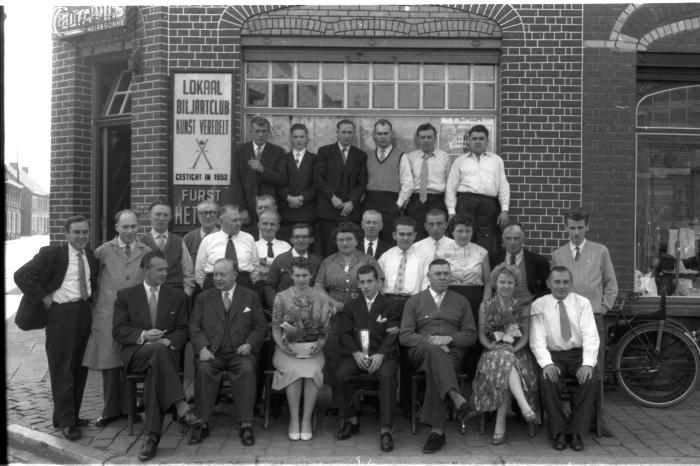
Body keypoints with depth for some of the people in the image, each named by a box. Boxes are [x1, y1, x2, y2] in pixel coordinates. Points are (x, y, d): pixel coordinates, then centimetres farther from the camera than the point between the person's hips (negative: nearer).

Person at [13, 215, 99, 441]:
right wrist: (43, 298, -14)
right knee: (62, 369, 0)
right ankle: (66, 422, 8)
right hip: (61, 313, -6)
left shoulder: (91, 256, 8)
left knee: (79, 367, 13)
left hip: (84, 311, 6)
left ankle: (72, 415, 26)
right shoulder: (52, 253, -9)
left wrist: (92, 296, 10)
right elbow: (21, 275, -15)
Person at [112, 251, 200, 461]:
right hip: (136, 353, -1)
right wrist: (143, 335, -15)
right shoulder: (126, 295, 12)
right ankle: (182, 408, -42)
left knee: (156, 372, -35)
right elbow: (118, 331, 3)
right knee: (159, 350, -37)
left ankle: (152, 436, -35)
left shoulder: (178, 297, 16)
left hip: (168, 352, 1)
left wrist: (168, 341, -13)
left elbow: (183, 331, 9)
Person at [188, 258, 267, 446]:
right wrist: (202, 347, -11)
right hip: (211, 352, 1)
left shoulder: (250, 296, 14)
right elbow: (194, 326, 8)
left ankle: (246, 425, -27)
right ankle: (202, 424, -22)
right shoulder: (203, 297, 17)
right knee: (204, 369, -31)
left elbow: (260, 326, 9)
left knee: (246, 369, -32)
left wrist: (249, 344, -10)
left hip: (240, 352, -1)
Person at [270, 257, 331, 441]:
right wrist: (282, 345, -12)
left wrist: (319, 345, -11)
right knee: (294, 370, -31)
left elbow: (325, 331, 7)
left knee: (313, 370, -31)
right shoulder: (281, 297, 7)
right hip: (287, 350, 0)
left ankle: (307, 419, -18)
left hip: (313, 350, 1)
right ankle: (293, 419, -17)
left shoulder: (322, 299, 9)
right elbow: (276, 329, 5)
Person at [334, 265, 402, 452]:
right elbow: (344, 333, 6)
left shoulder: (391, 306, 10)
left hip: (382, 355, -2)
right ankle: (350, 420, -6)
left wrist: (380, 355, -17)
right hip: (355, 354, 2)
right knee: (341, 374, -27)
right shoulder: (351, 306, 17)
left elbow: (393, 335, -1)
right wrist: (356, 352, -12)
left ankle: (386, 430, -28)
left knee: (387, 375, -33)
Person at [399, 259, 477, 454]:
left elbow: (471, 335, 12)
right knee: (434, 352, -38)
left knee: (435, 371, -35)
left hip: (452, 352, 0)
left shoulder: (461, 301, 20)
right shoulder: (414, 301, 16)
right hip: (421, 352, 0)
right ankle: (456, 398, -52)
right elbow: (404, 336, 6)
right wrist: (430, 340, -11)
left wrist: (448, 338, -8)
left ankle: (437, 430, -37)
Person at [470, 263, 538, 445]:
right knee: (504, 359, -38)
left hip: (517, 352, 0)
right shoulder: (485, 306, 12)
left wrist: (514, 349, -12)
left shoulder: (523, 306, 12)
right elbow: (481, 335, 9)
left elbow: (526, 335, 6)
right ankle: (525, 407, -54)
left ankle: (500, 423, -36)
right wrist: (492, 346, -11)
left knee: (505, 362, -36)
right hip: (493, 352, 0)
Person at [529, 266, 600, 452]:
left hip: (579, 354, 1)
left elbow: (590, 336, -5)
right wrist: (546, 363, -24)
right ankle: (558, 432, -14)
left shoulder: (583, 303, 4)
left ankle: (576, 432, -14)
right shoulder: (539, 305, 2)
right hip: (552, 355, -1)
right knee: (547, 380, -31)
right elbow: (537, 339, -6)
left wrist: (588, 363, -22)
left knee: (589, 380, -29)